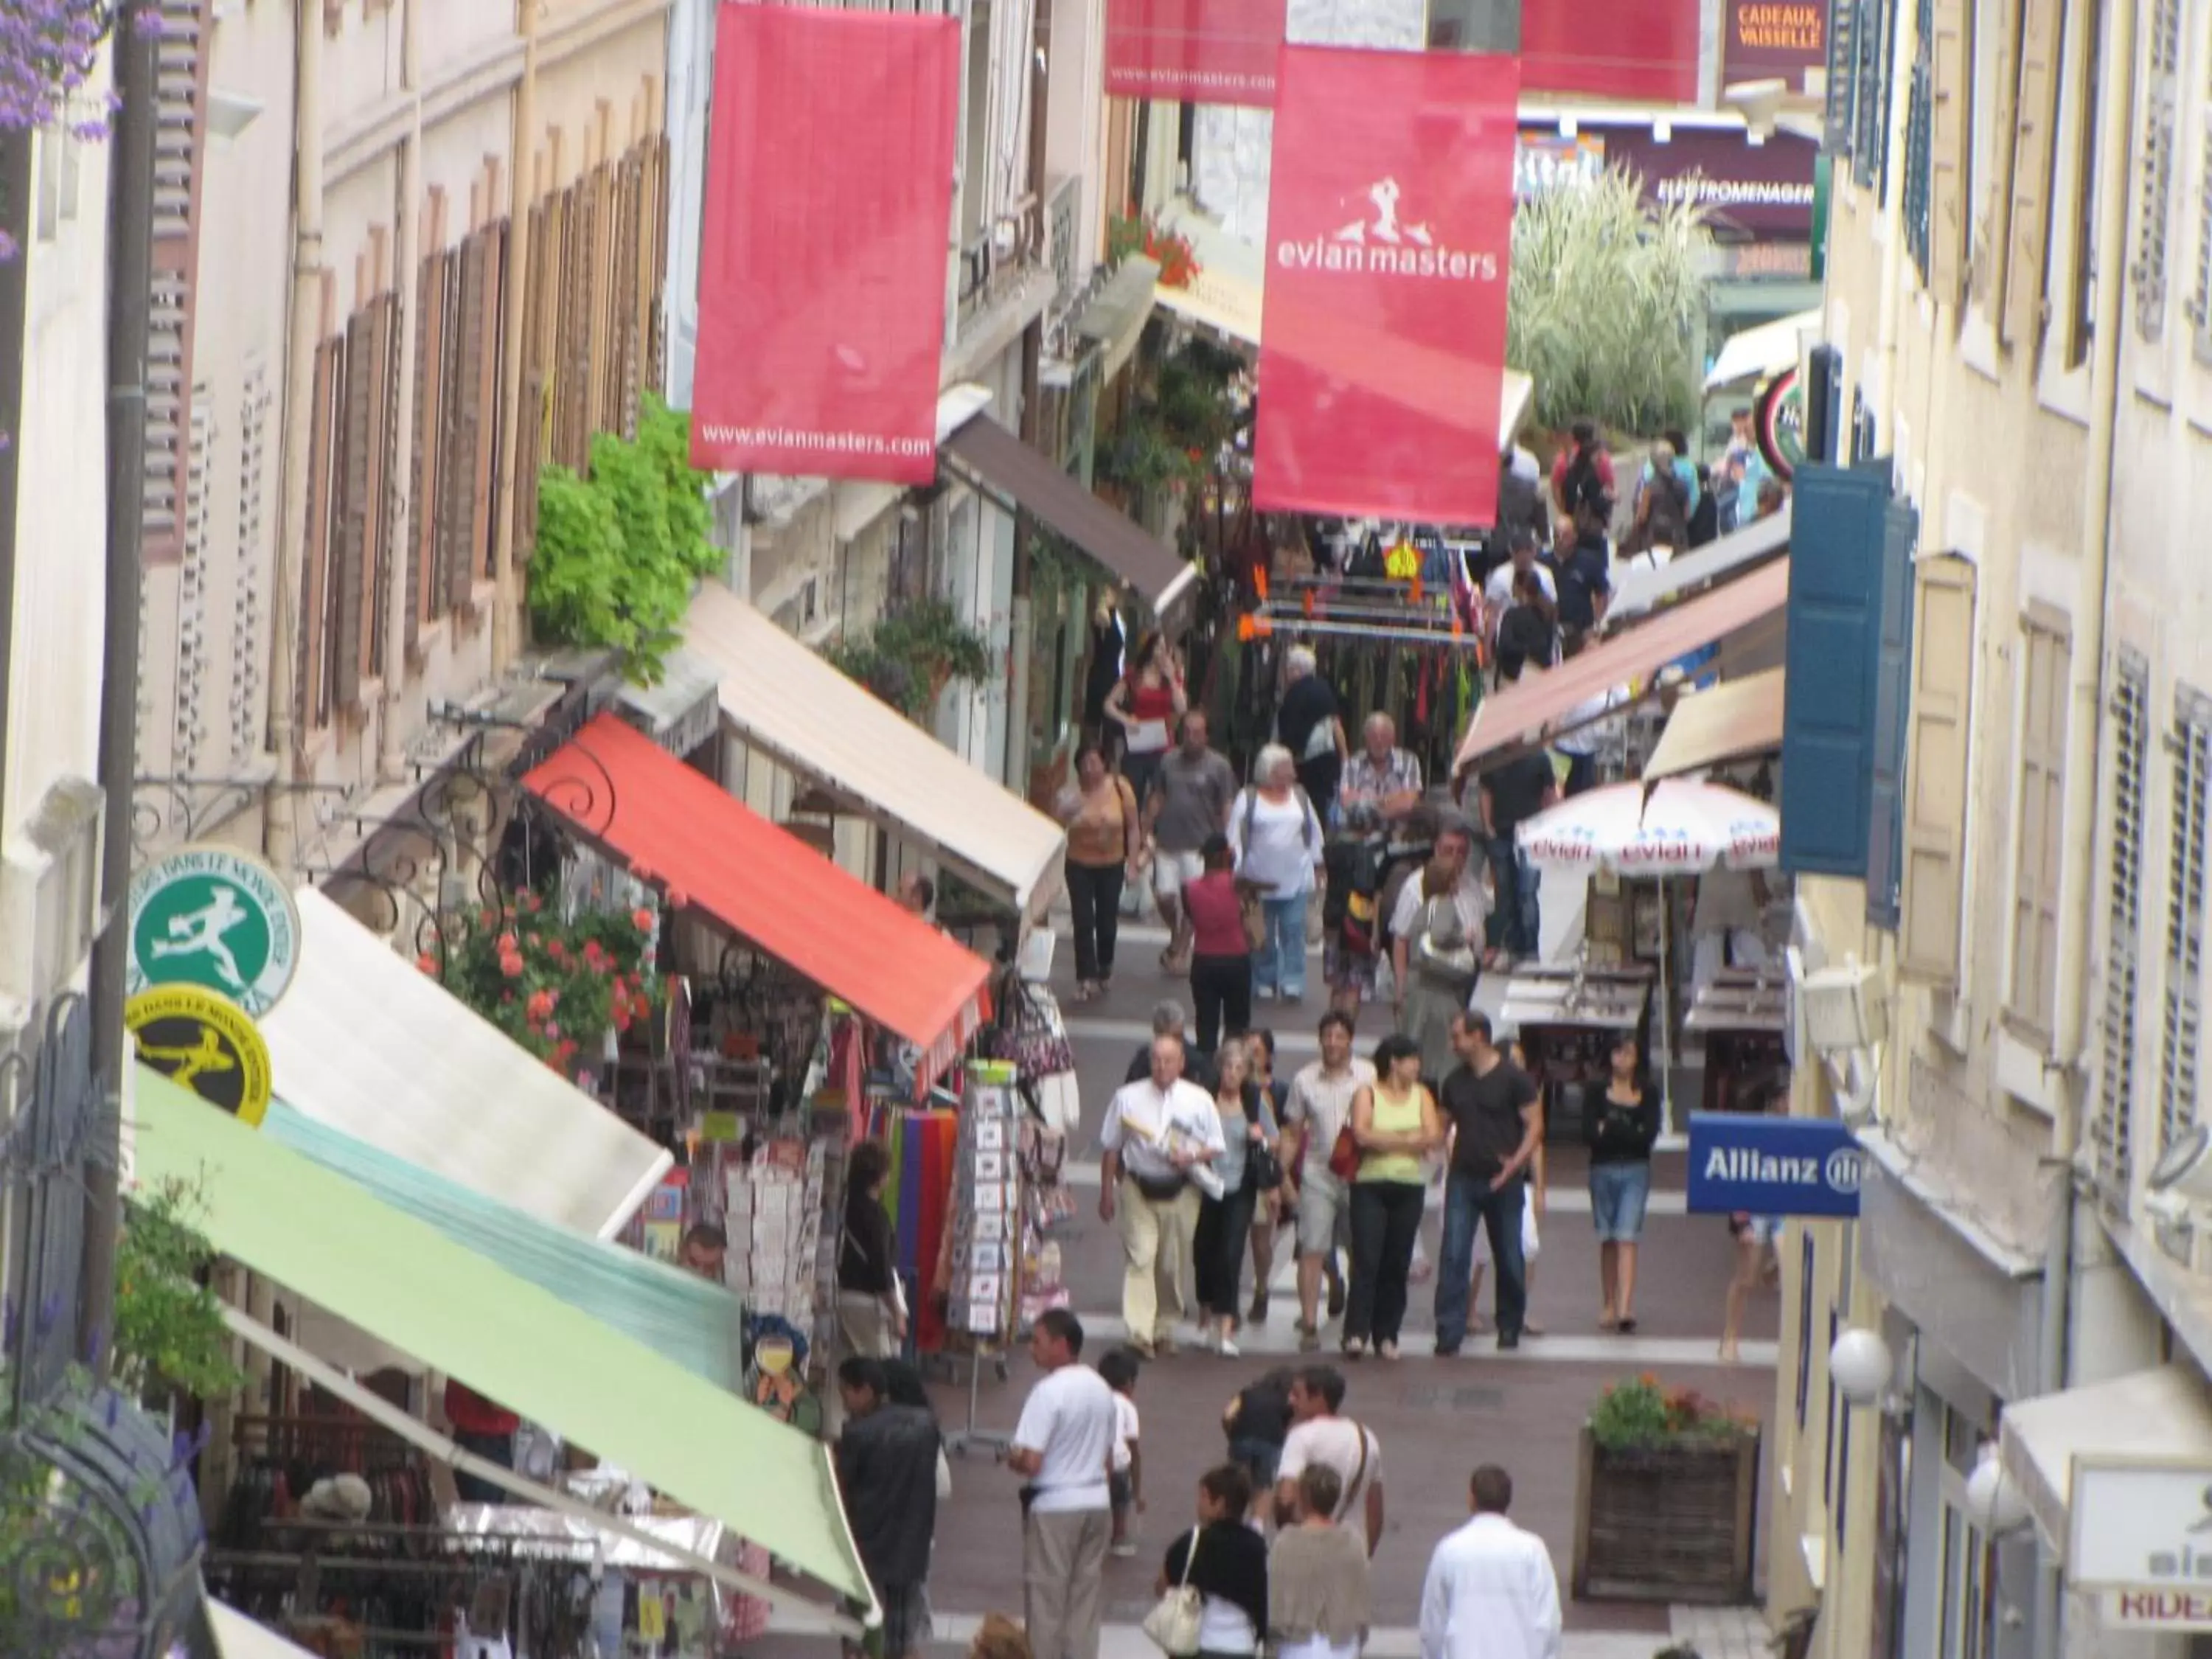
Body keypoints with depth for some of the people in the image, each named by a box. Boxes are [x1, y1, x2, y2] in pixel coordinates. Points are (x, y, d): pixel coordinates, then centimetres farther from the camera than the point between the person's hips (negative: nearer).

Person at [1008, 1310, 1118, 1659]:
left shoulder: (1049, 1393, -17)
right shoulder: (1101, 1390, 6)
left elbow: (1031, 1462, -20)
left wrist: (1012, 1459, -1)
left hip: (1054, 1507, -7)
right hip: (1097, 1502, 7)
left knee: (1045, 1602, 3)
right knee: (1085, 1599, 10)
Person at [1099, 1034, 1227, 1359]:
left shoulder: (1198, 1101, 2)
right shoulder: (1128, 1098, 1)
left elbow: (1216, 1147, 7)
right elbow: (1111, 1148, 8)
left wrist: (1192, 1157, -14)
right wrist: (1107, 1192, 8)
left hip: (1180, 1191, 1)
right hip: (1138, 1188, -1)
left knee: (1172, 1265, 9)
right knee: (1139, 1259, -14)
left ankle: (1165, 1329, 27)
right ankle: (1139, 1334, -21)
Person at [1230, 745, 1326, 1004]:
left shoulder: (1299, 797, 9)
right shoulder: (1249, 799, -1)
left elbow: (1314, 832, 17)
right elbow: (1236, 836, -2)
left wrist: (1316, 864, 17)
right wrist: (1238, 870, -7)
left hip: (1295, 880, 2)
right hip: (1259, 880, -2)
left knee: (1294, 932, -5)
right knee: (1262, 936, 5)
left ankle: (1292, 982, -5)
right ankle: (1264, 983, 15)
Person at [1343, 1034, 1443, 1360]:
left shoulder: (1420, 1095, 11)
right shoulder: (1367, 1094, 1)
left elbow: (1433, 1137, 0)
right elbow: (1362, 1135, -14)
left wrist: (1386, 1141, -10)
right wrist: (1407, 1140, -8)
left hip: (1409, 1188, 3)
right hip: (1371, 1186, -3)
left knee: (1397, 1264, 4)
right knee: (1367, 1260, -12)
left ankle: (1386, 1336, 10)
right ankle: (1356, 1333, -17)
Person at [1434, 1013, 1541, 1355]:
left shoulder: (1513, 1079, -5)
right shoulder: (1455, 1082, 10)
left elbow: (1535, 1125, -7)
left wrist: (1516, 1162, -20)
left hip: (1502, 1181, -3)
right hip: (1463, 1179, 3)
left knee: (1509, 1259, 7)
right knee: (1453, 1256, -9)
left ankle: (1509, 1327, 24)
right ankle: (1449, 1333, -11)